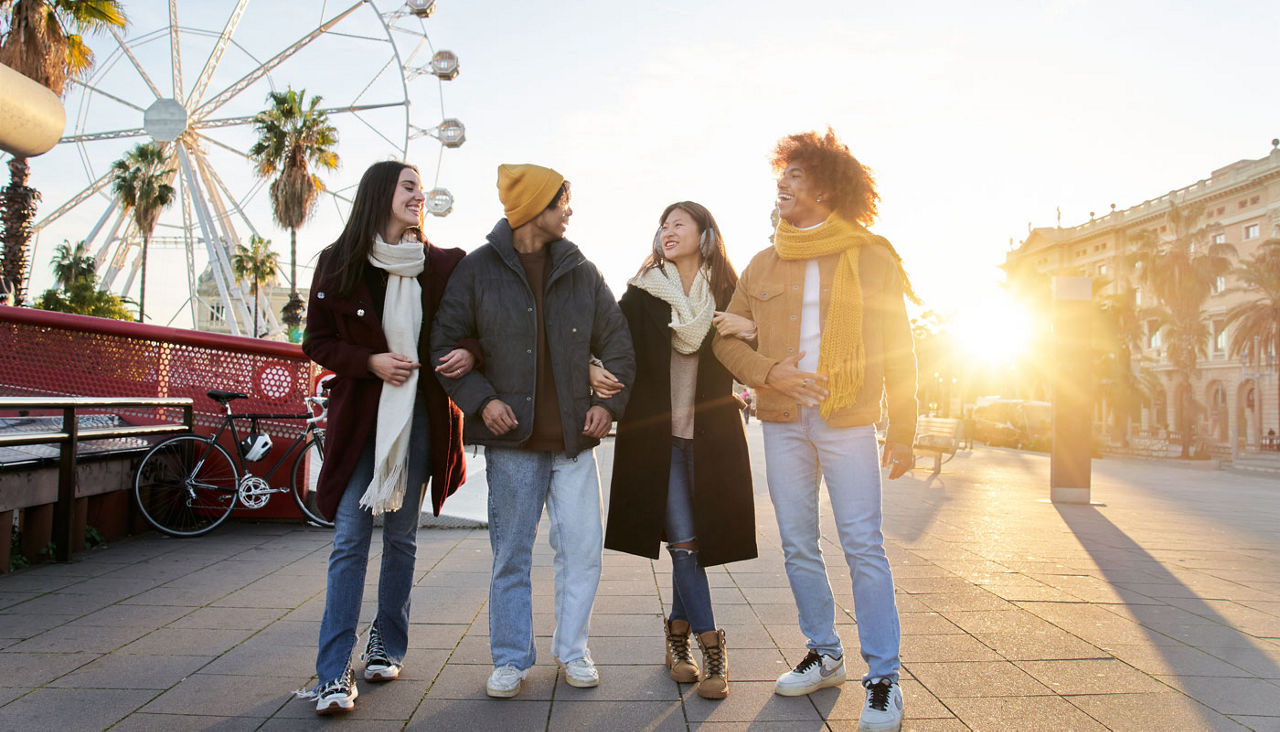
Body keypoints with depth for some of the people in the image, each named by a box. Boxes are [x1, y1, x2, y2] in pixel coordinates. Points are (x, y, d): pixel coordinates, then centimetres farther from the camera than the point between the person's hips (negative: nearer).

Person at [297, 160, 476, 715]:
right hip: (360, 415, -1)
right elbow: (316, 342, 2)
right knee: (350, 539, -5)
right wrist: (370, 362, -14)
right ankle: (333, 675, -1)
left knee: (401, 535, 10)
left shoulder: (444, 265, 2)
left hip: (420, 417, 2)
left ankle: (387, 646, 26)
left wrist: (471, 353, -13)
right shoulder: (339, 264, 0)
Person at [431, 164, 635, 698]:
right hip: (511, 439, -2)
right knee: (511, 555, 7)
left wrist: (608, 402, 3)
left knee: (582, 550, 3)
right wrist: (481, 399, -8)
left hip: (574, 438, 2)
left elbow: (616, 341, 14)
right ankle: (511, 659, 22)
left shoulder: (581, 270, 9)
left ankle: (571, 649, 22)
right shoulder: (479, 269, 1)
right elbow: (445, 343, 3)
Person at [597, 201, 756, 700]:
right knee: (683, 541, -5)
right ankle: (711, 649, 3)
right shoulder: (642, 294, 5)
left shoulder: (727, 294, 6)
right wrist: (596, 370, -17)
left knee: (695, 540, 6)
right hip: (657, 434, -1)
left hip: (710, 436, 1)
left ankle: (677, 636, 25)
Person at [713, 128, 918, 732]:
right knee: (798, 545, 10)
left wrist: (902, 430, -2)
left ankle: (883, 678, 8)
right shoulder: (764, 264, 12)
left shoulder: (872, 258, 2)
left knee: (862, 545, -5)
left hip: (847, 421, -4)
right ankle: (824, 656, 26)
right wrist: (768, 371, -8)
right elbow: (727, 337, 11)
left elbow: (897, 349, 2)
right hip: (782, 421, 4)